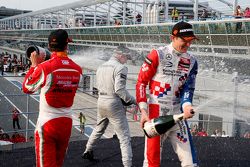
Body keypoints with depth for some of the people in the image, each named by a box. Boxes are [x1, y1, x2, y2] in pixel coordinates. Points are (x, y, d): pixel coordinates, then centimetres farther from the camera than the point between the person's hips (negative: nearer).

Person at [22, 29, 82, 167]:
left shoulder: (44, 67, -16)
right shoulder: (77, 69, -4)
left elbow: (26, 88, -1)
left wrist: (34, 65, 9)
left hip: (47, 123, -4)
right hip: (67, 123, 5)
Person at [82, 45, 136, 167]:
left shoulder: (101, 67, 11)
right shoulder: (120, 68, -14)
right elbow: (120, 89, -23)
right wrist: (133, 101, -15)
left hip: (101, 102, 8)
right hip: (114, 104, -8)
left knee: (99, 129, 30)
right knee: (124, 137, -3)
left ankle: (87, 152, 43)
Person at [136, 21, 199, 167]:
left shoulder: (191, 61, 9)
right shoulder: (157, 55, -5)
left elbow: (188, 88, 3)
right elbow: (141, 82, -4)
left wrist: (186, 106, -19)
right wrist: (143, 111, -11)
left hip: (178, 114, 5)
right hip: (156, 112, -4)